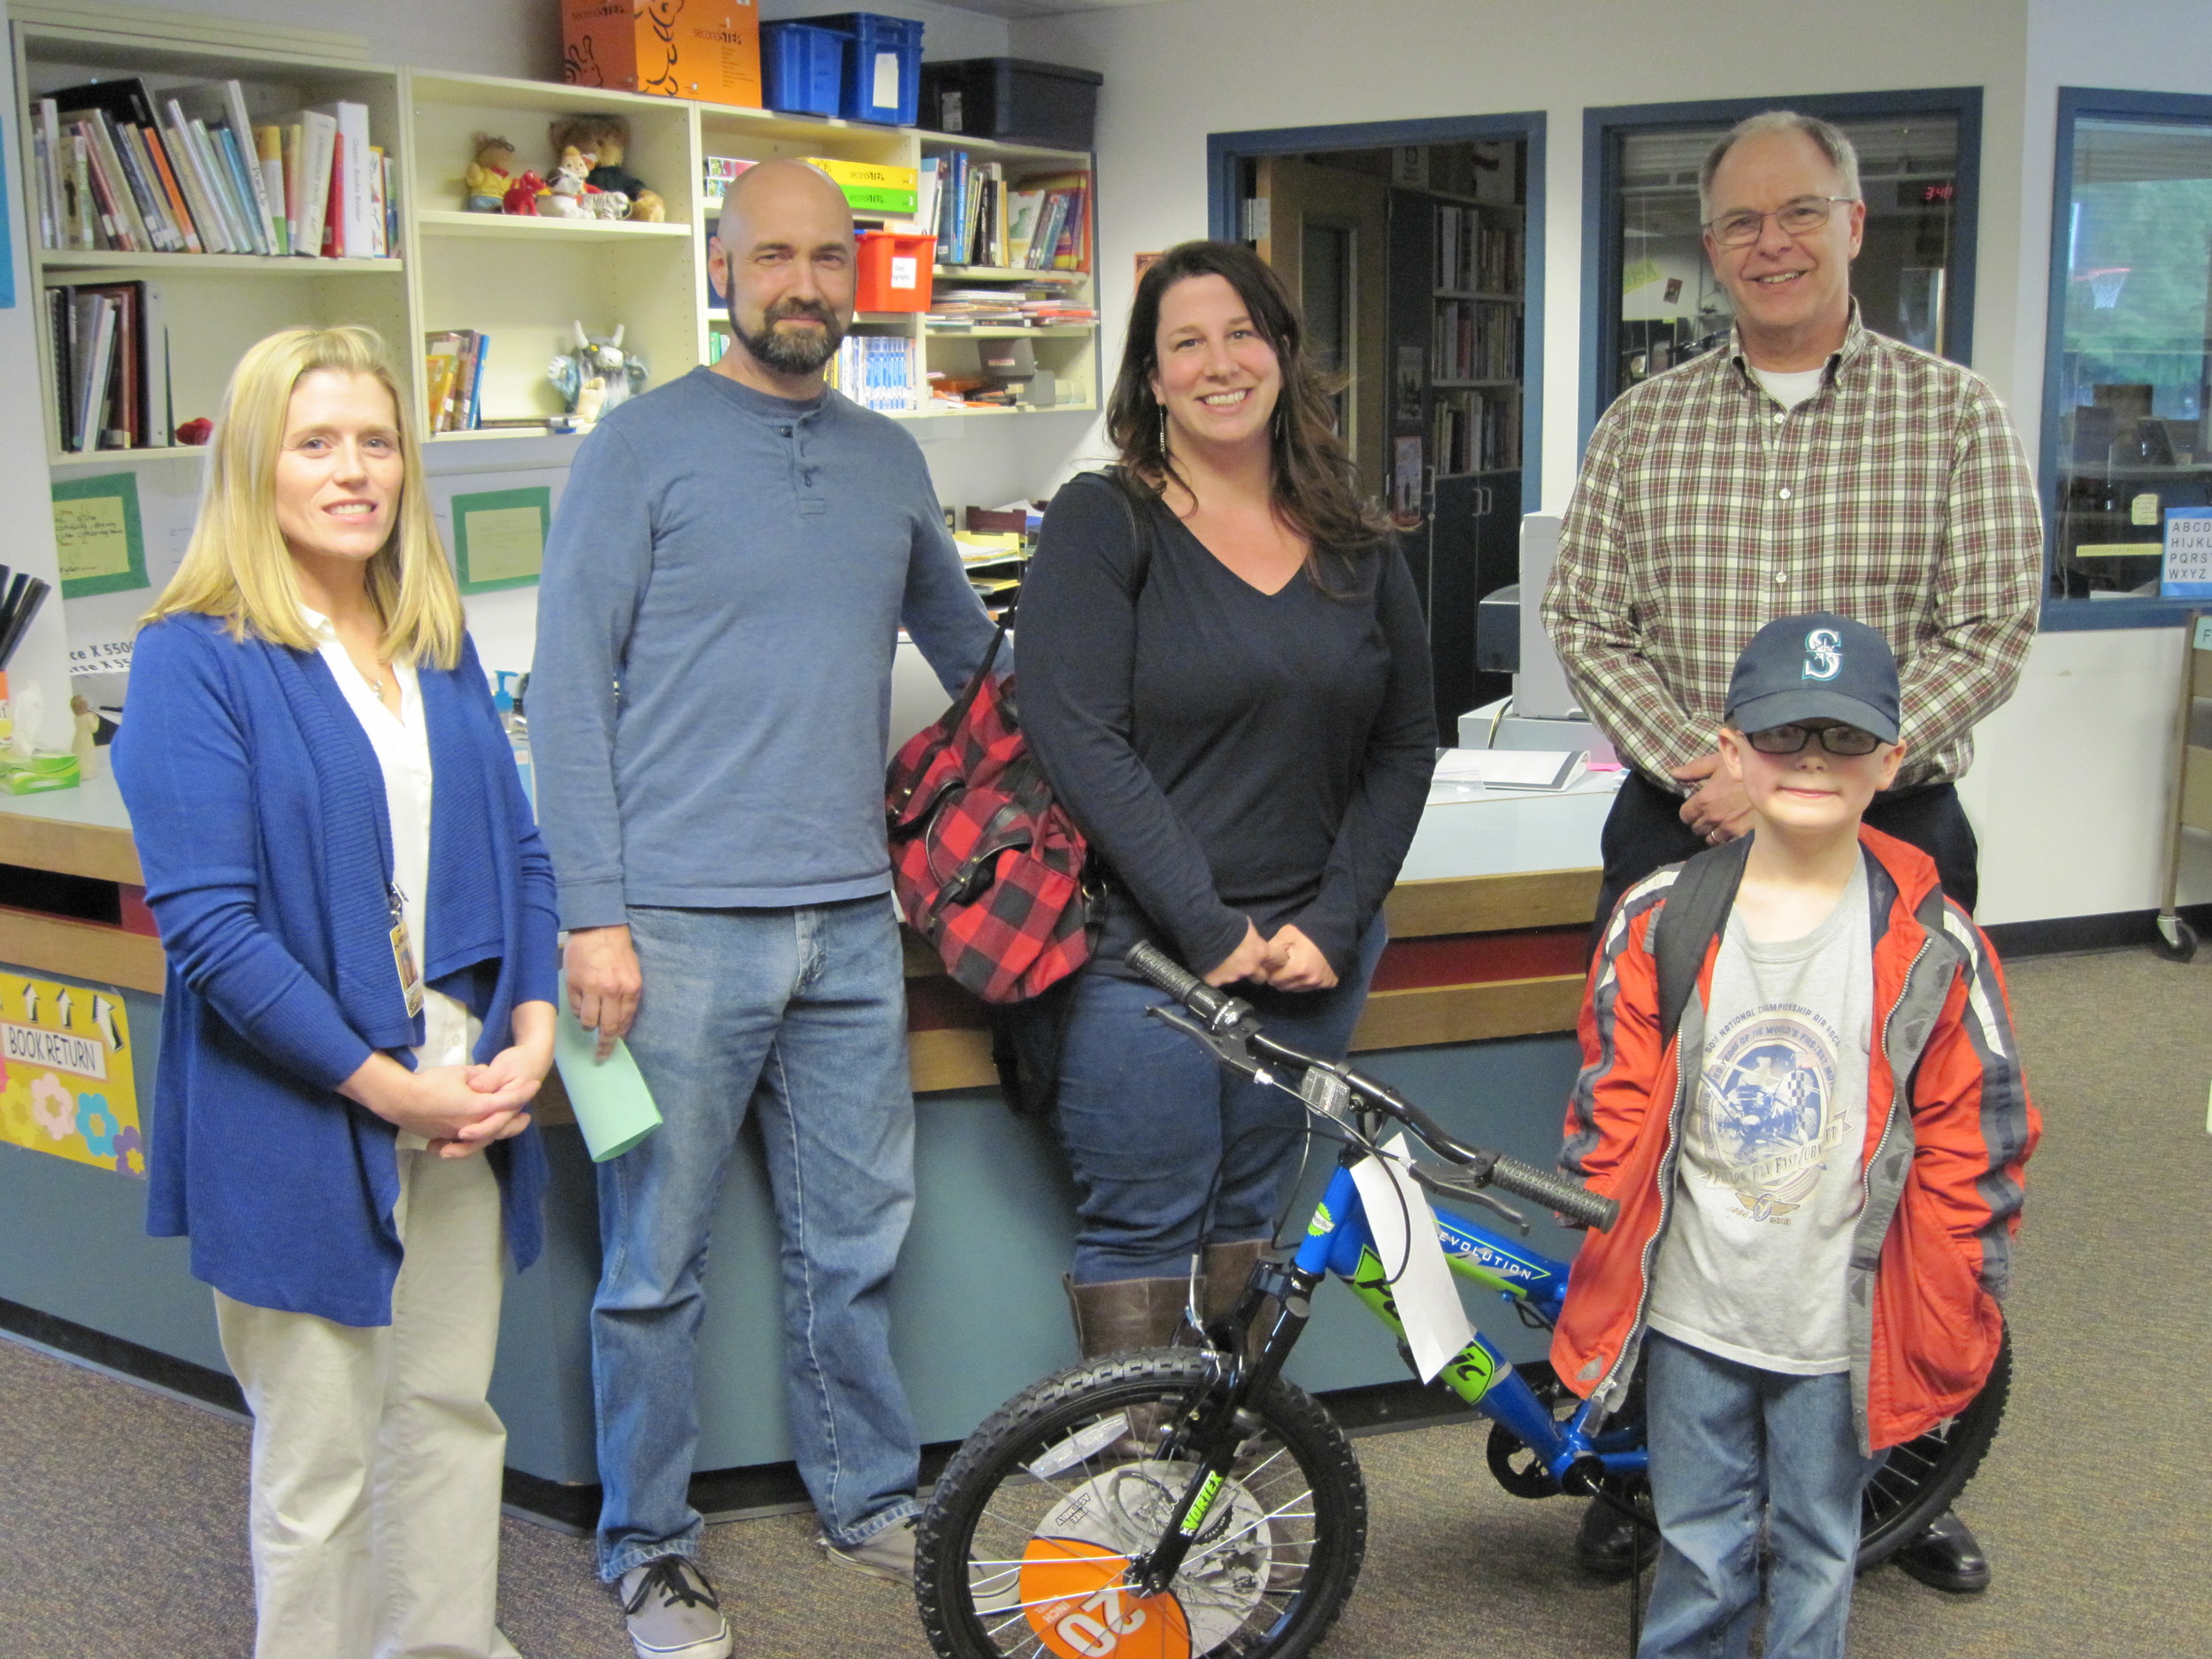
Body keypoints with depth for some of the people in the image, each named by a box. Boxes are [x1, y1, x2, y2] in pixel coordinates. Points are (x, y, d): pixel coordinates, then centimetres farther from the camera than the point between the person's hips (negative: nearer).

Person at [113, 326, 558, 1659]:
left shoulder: (440, 649, 10)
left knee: (454, 1413, 17)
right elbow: (209, 925, -15)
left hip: (464, 1097, 6)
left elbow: (519, 854, 11)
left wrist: (531, 1036, -5)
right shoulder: (195, 659, -9)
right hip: (301, 1124, -6)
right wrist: (389, 1086, -17)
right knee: (321, 1461, 6)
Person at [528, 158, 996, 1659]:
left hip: (850, 919, 5)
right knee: (657, 1262, 5)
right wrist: (593, 912, -12)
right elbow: (571, 688, -6)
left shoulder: (889, 459, 13)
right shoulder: (646, 444, -2)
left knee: (858, 1237, 14)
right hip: (681, 921, -4)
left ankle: (872, 1494, 32)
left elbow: (971, 649, 27)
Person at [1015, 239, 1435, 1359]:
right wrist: (1211, 931, -15)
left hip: (1308, 956, 4)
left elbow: (1406, 747, 10)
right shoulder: (1101, 524, -4)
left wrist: (1333, 922, -4)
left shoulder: (1356, 549, 10)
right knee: (1143, 1230, 1)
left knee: (1247, 1220, 12)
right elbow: (1079, 743, -13)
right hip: (1142, 949, -4)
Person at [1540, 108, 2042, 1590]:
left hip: (1890, 834, -1)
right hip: (1682, 824, 2)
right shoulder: (1644, 424, 6)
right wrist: (1697, 764, -13)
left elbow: (1988, 635, -7)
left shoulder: (1954, 413, 0)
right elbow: (1587, 622, 2)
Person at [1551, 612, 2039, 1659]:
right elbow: (1612, 1112, -1)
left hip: (1843, 1329, 0)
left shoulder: (1933, 949, -9)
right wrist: (1595, 1287, 0)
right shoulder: (1660, 924, -7)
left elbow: (1973, 1150, -4)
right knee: (1698, 1552, 15)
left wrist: (1953, 1337, -2)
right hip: (1691, 1314, 1)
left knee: (1817, 1552, 17)